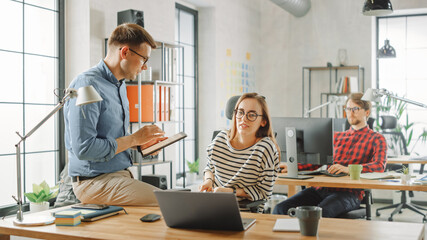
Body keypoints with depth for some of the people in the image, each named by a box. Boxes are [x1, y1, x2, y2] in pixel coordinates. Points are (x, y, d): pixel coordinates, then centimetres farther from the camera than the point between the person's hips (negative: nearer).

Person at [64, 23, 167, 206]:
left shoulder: (120, 86, 16)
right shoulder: (86, 84, -15)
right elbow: (84, 149, -22)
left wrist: (142, 141, 6)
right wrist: (133, 139, -14)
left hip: (121, 175, 9)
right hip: (94, 182, -9)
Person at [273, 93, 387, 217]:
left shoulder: (376, 139, 10)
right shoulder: (337, 137, 26)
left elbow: (379, 166, -9)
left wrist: (348, 169, -26)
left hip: (349, 192, -5)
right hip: (321, 188, 5)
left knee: (320, 212, -37)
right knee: (281, 209, -20)